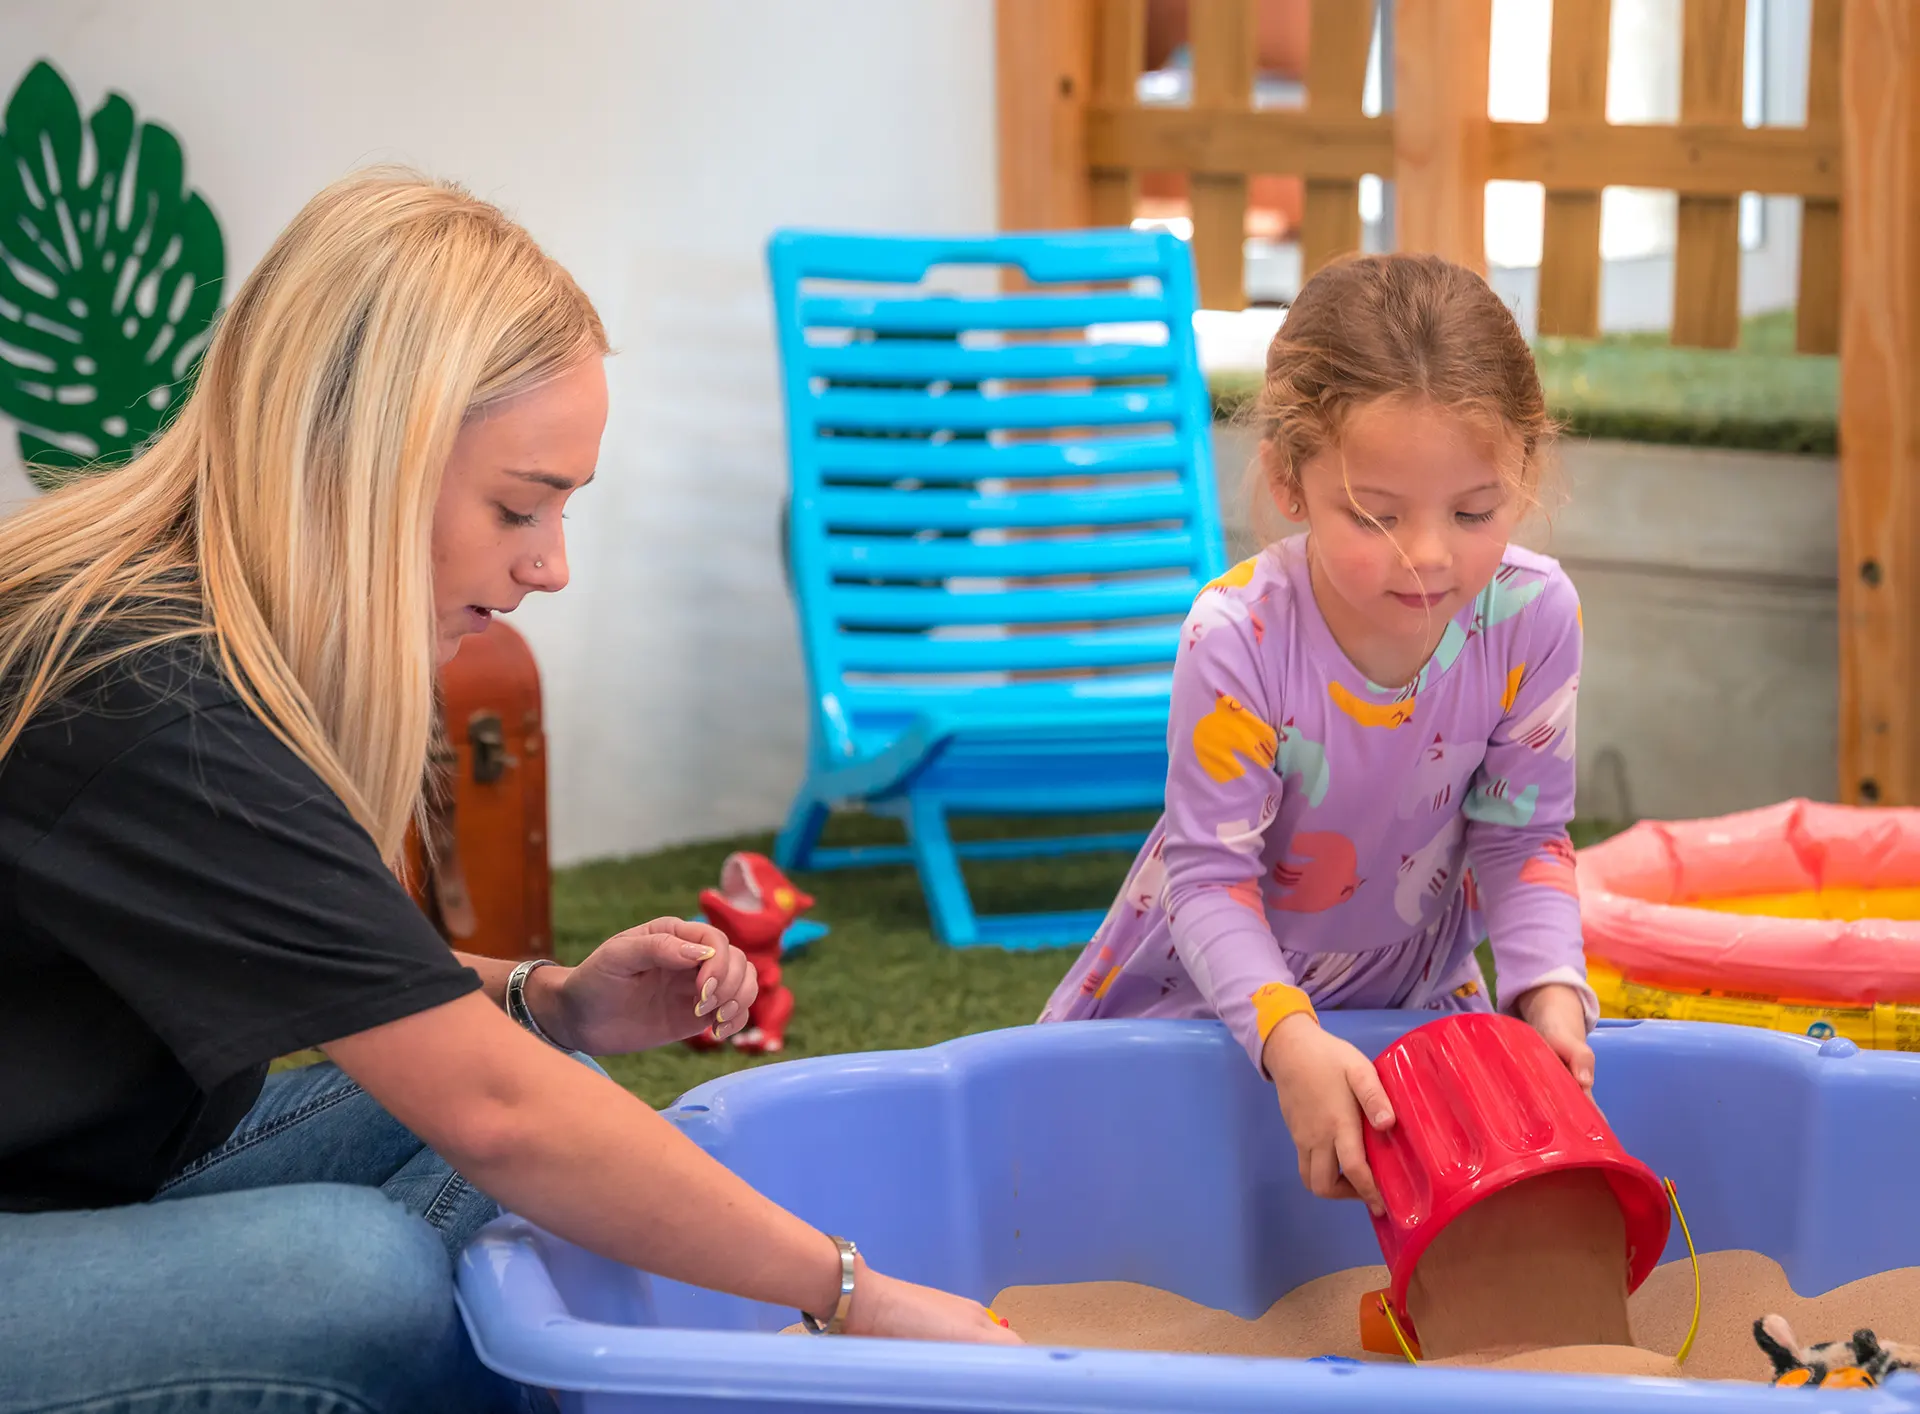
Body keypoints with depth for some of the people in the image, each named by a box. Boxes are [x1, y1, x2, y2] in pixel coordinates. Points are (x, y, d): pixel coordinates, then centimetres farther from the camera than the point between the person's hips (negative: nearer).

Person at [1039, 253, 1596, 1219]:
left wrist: (1548, 987, -30)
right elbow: (1211, 873, -29)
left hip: (1415, 991, 2)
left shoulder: (1533, 616, -24)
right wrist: (1288, 1036, -45)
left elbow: (1521, 836, -13)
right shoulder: (1238, 638, -34)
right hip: (1213, 991, -2)